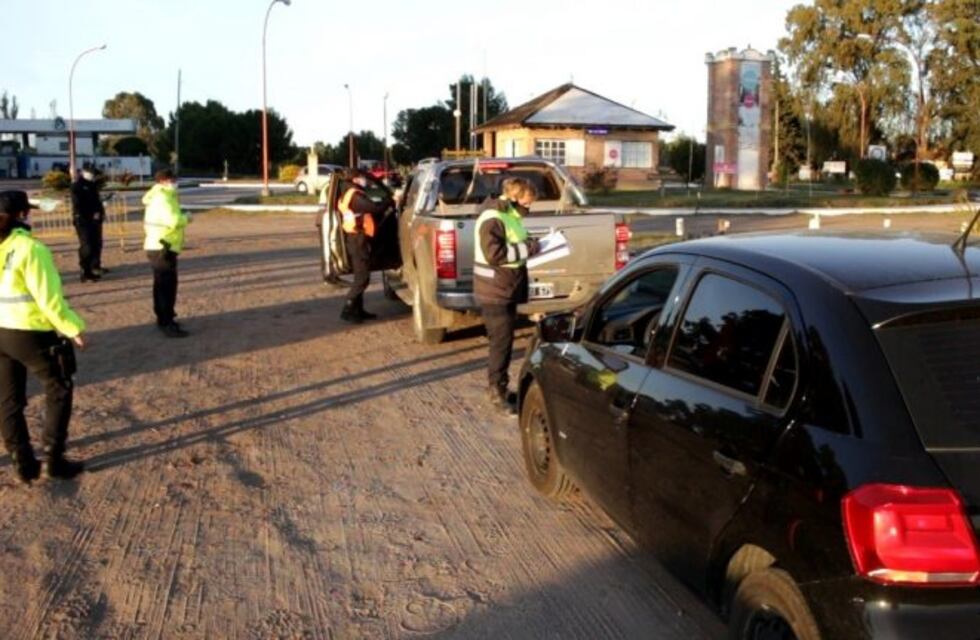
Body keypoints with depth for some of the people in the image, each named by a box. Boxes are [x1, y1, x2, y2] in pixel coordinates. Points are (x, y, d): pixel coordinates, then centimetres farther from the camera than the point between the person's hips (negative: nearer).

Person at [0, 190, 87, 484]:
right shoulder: (30, 248, -16)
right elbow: (48, 297, -18)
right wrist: (73, 328, -9)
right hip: (29, 332, -7)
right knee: (58, 390, 11)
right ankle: (52, 458, 10)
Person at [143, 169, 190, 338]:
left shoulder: (158, 197, 16)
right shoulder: (163, 199, -18)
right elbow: (173, 220, -31)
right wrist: (186, 218, -11)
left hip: (157, 246, 11)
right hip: (162, 248, -11)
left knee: (162, 285, 19)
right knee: (168, 286, -11)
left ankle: (163, 319, 30)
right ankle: (168, 325, -11)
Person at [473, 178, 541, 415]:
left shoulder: (512, 215, 12)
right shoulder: (492, 218, -19)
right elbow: (494, 253, -28)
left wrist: (528, 245, 7)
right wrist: (526, 249, -22)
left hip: (508, 289, 10)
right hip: (494, 291, -9)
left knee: (505, 340, 14)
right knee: (501, 341, -5)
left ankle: (501, 386, 24)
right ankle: (497, 391, 4)